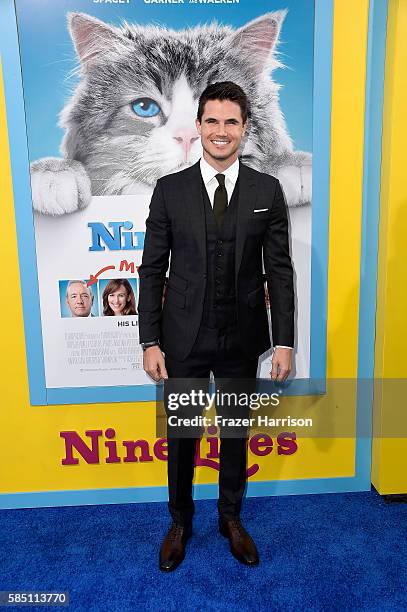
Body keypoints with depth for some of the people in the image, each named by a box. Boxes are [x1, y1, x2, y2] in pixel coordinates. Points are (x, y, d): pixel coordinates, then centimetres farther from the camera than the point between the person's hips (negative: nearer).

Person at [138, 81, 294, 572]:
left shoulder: (268, 191, 0)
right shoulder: (169, 189, -2)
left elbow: (279, 271, -1)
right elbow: (152, 270, -2)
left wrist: (284, 342, -5)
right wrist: (150, 342, -6)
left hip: (242, 339, 1)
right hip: (184, 339, 0)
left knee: (236, 434, 17)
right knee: (180, 437, 15)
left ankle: (231, 520, 42)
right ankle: (180, 523, 40)